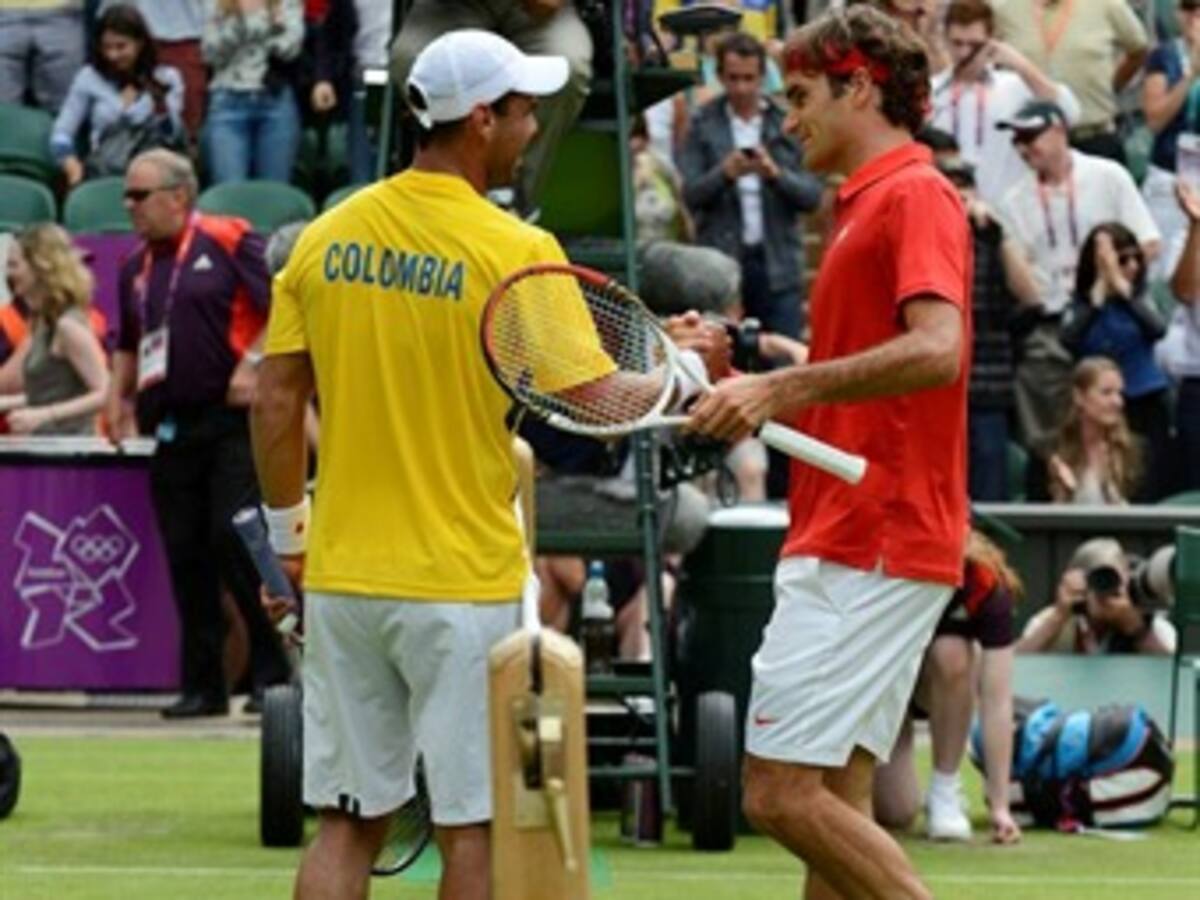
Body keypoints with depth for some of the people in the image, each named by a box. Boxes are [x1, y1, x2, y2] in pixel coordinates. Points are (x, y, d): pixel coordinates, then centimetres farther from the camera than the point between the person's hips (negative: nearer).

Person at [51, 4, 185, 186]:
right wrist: (72, 164, -13)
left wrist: (161, 103, -21)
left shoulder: (167, 78, 10)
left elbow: (169, 136, 0)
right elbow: (61, 134, 8)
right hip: (102, 170, 0)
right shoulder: (89, 77, 13)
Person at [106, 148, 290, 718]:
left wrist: (253, 364, -18)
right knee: (185, 556, 5)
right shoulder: (137, 267, 16)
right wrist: (119, 397, 14)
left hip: (233, 419, -7)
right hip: (172, 429, 7)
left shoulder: (229, 242, -5)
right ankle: (202, 685, 11)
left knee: (236, 541, -13)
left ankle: (275, 667, -3)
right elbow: (128, 344, 28)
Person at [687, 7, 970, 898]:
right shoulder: (868, 205, 20)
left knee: (782, 791, -13)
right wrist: (754, 384, 14)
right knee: (832, 806, 8)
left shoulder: (916, 196, -10)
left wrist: (783, 387, -27)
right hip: (850, 546, 10)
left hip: (869, 549, -10)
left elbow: (936, 350, -26)